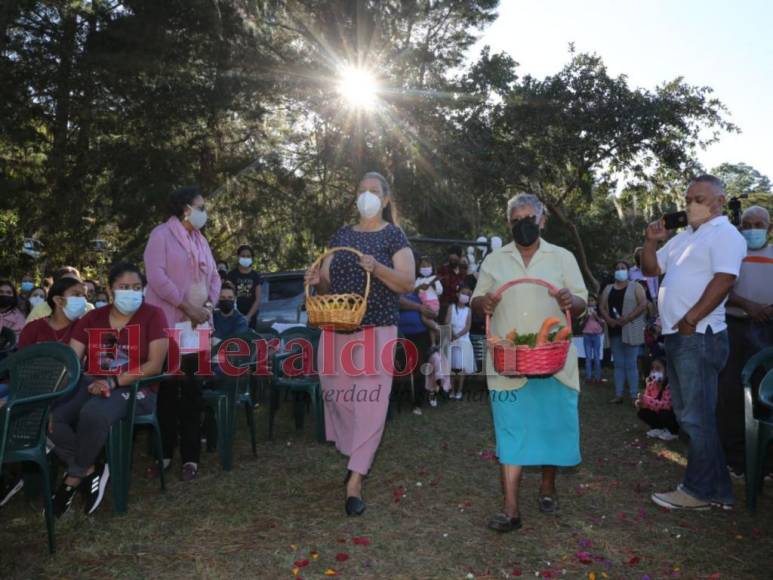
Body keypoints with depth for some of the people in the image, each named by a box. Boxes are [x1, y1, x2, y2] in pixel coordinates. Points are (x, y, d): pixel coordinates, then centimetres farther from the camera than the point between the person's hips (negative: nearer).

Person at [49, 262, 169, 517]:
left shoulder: (153, 315, -3)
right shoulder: (92, 318, 11)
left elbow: (155, 365, -11)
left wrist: (113, 382, -20)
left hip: (135, 389, -5)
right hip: (92, 385, 5)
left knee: (93, 414, -34)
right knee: (51, 415, -23)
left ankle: (75, 477, -7)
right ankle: (90, 471, -5)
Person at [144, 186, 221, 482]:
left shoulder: (200, 240, 17)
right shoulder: (162, 234, -4)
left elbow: (213, 275, 14)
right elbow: (156, 276, -15)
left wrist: (209, 305, -4)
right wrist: (186, 306, -16)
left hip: (197, 325, 6)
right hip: (168, 324, -6)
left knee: (192, 390, 6)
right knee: (167, 390, 3)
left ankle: (190, 457, 13)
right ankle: (164, 453, 16)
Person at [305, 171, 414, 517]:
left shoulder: (393, 236, 3)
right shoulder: (341, 235, 15)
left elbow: (407, 283, -5)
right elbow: (327, 282, 15)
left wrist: (378, 269, -22)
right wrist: (316, 280, -8)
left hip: (377, 331, -4)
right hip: (337, 329, 4)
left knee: (371, 402, -7)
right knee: (337, 394, 7)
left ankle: (355, 483, 1)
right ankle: (357, 459, 31)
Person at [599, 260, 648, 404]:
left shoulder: (635, 287, 3)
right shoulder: (608, 289, 15)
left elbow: (643, 305, -8)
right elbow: (602, 307, 9)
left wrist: (626, 319, -17)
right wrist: (609, 320, -11)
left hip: (630, 331, -4)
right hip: (614, 331, 4)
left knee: (631, 364, -6)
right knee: (618, 364, 6)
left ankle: (634, 396, -3)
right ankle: (618, 395, 9)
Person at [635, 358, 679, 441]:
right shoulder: (651, 384, -4)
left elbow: (666, 405, -35)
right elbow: (647, 400, -1)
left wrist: (646, 400, -41)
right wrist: (640, 402, -26)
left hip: (673, 415, -6)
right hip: (659, 413, 6)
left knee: (664, 414, -34)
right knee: (642, 412, -12)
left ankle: (672, 432, -3)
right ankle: (659, 429, 10)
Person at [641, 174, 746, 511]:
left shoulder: (724, 234, -7)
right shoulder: (683, 237, 20)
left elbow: (723, 280, -19)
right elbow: (650, 270, 23)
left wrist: (689, 321, -19)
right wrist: (652, 241, 6)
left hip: (698, 337, -9)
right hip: (676, 336, 10)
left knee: (696, 417, -4)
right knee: (690, 415, 13)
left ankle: (700, 491, 8)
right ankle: (717, 488, 23)